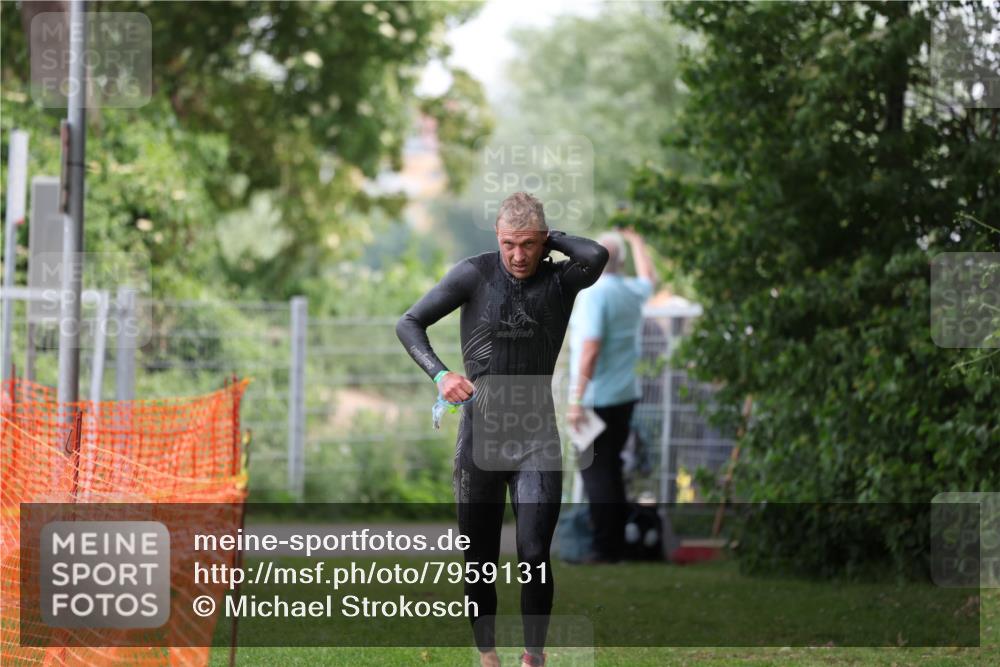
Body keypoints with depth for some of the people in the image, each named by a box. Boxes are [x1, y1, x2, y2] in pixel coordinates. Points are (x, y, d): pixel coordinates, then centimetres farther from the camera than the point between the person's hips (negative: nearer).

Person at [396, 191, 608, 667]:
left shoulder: (561, 280, -2)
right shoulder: (474, 274, -3)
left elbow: (597, 256, -25)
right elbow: (409, 323, 1)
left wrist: (552, 239, -8)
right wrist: (439, 374, -14)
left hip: (536, 436, -1)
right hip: (480, 430, 1)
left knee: (534, 556, -10)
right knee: (479, 560, 6)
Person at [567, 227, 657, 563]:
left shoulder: (594, 294, -14)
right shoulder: (632, 292, 9)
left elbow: (590, 349, -21)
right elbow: (649, 279, 35)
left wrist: (577, 399, -21)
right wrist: (635, 241, 49)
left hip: (600, 399, -8)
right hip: (626, 394, 8)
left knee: (597, 470, -6)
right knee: (611, 469, 15)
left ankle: (606, 547, -10)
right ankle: (618, 543, 16)